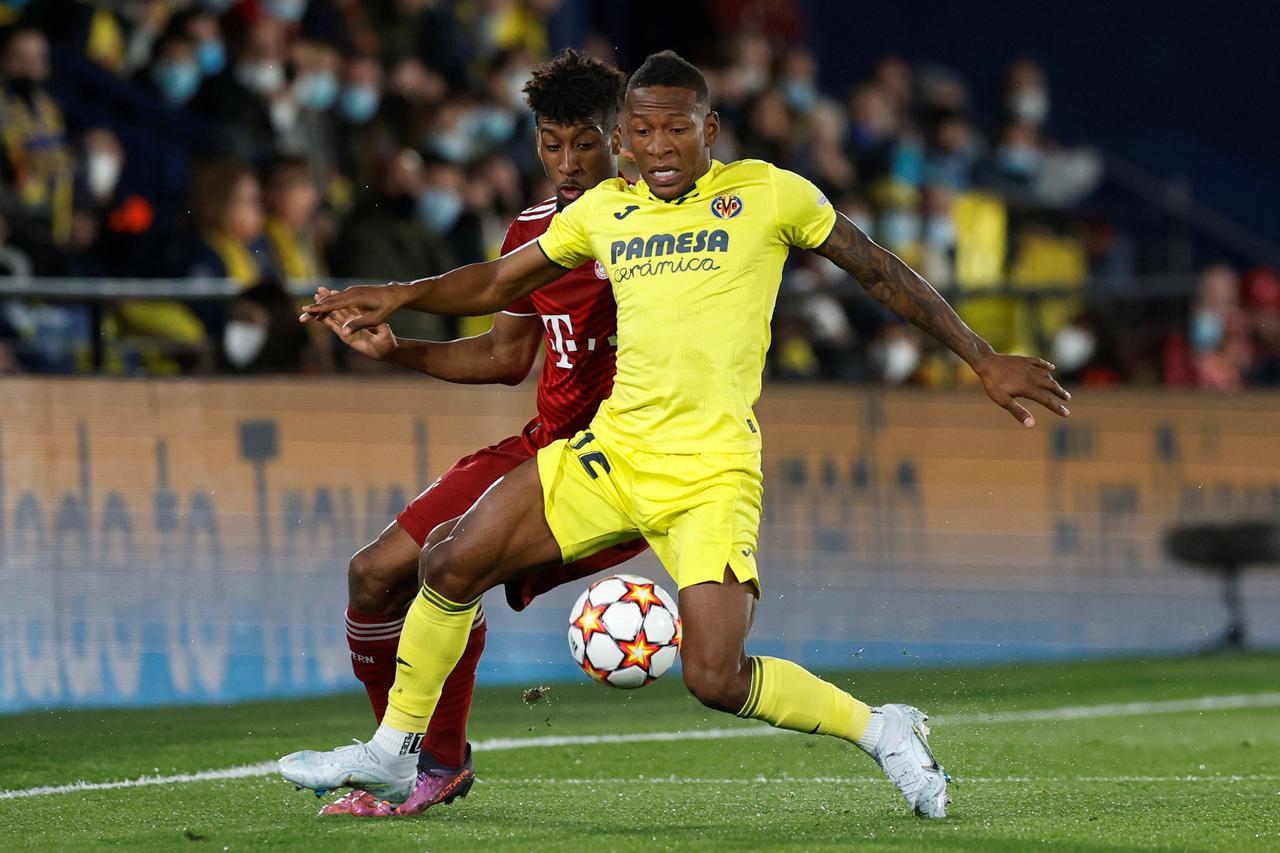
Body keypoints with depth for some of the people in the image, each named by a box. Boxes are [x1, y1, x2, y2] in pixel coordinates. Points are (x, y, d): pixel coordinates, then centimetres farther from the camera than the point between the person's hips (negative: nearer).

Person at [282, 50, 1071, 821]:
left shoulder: (768, 194, -1)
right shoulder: (606, 210, 10)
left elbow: (881, 272, 6)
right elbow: (501, 283, 23)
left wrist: (984, 361, 5)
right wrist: (401, 296, 9)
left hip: (712, 470, -5)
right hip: (613, 451, 5)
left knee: (716, 680, -17)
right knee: (453, 566, -4)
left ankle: (879, 729, 7)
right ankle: (393, 751, 15)